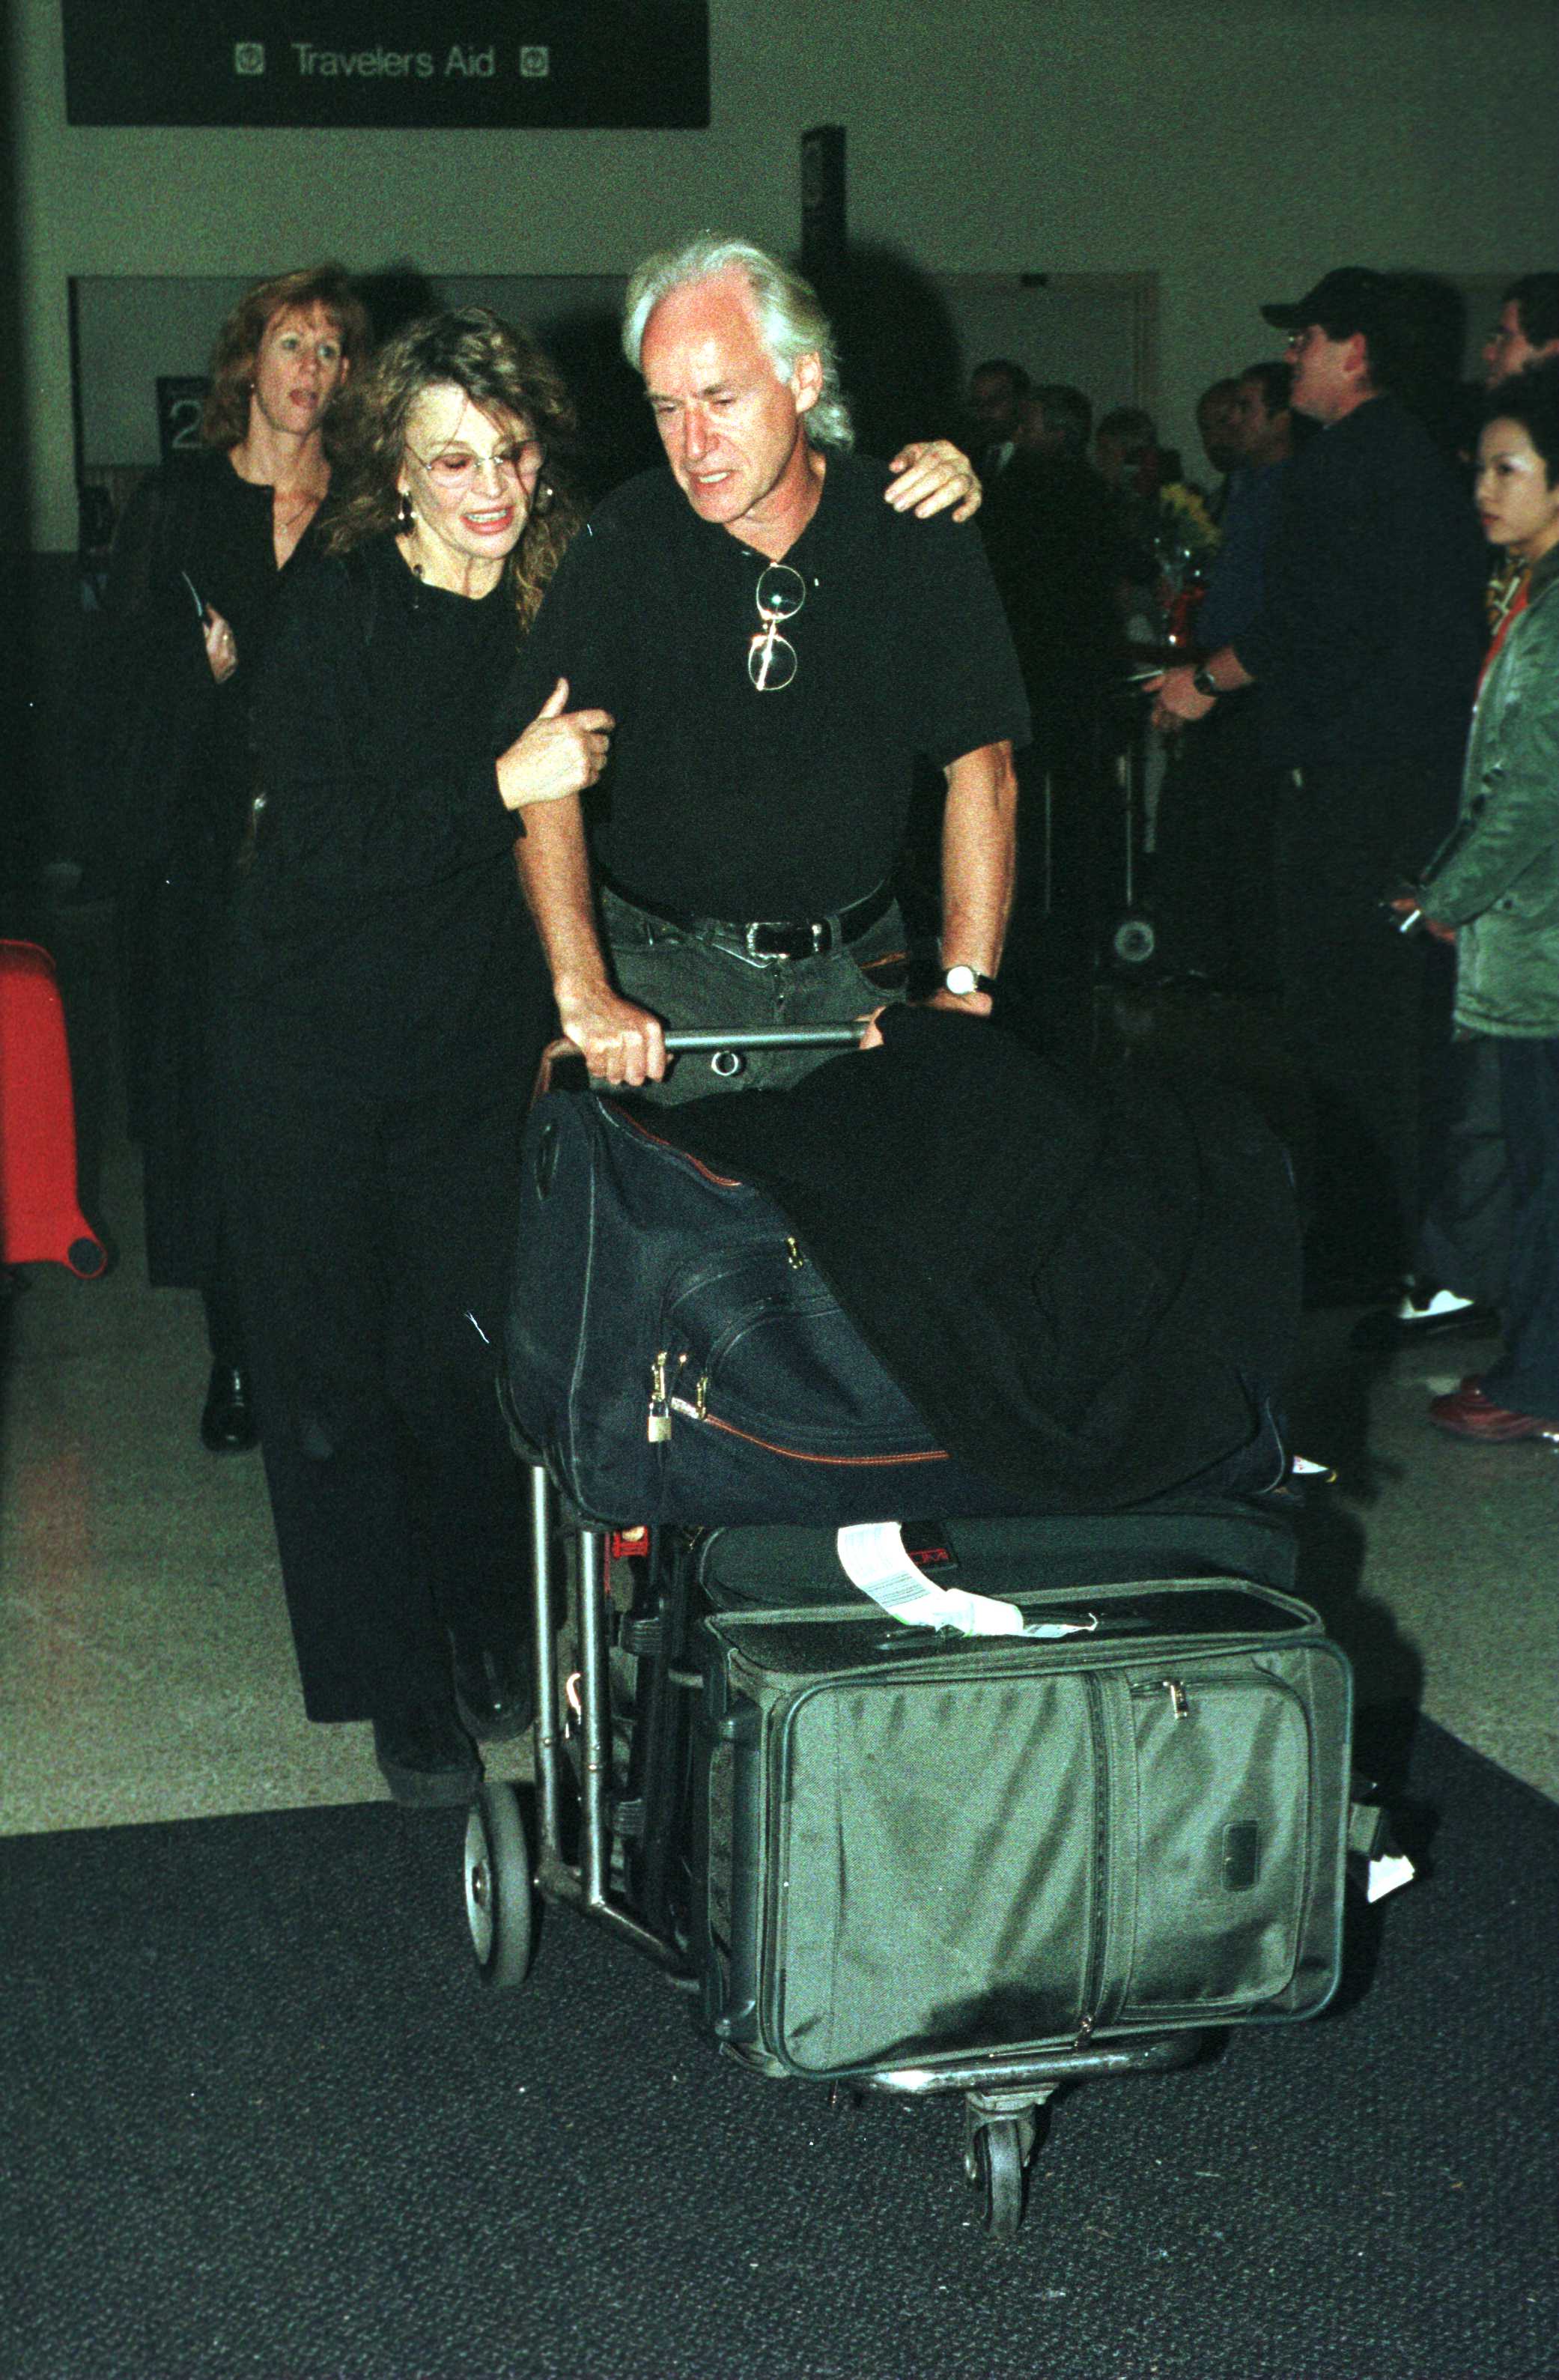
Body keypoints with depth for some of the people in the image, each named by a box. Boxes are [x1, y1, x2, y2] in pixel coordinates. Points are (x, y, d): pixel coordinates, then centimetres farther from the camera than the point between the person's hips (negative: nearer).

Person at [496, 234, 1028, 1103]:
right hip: (660, 968, -1)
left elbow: (981, 765, -2)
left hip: (853, 964, 1)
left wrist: (964, 990, -13)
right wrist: (584, 992, -27)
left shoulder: (914, 535, -4)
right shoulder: (627, 541, -7)